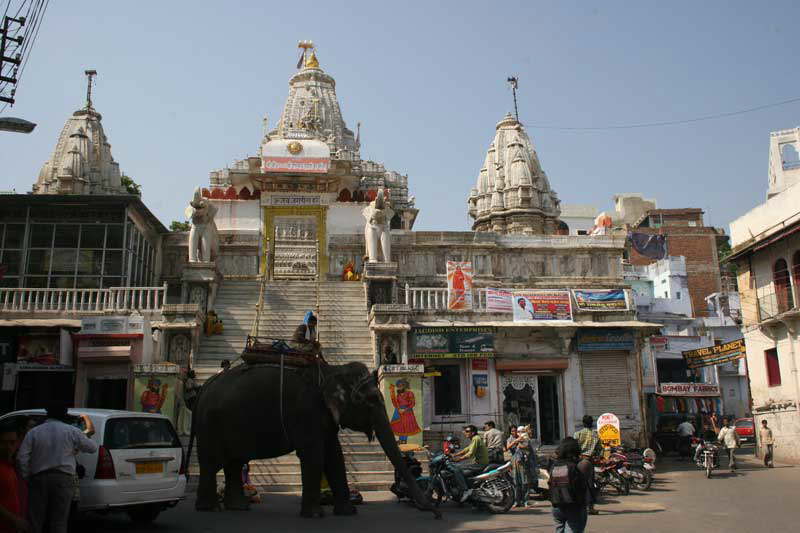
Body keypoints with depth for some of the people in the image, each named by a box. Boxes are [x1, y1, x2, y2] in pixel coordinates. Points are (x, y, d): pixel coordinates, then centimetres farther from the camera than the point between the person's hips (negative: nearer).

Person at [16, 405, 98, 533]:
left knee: (35, 522, 9)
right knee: (59, 522, 3)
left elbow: (22, 458, -2)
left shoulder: (33, 432, 5)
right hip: (64, 479, -1)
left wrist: (27, 478, 7)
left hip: (38, 479, 1)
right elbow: (92, 448, 9)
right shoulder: (72, 431, 1)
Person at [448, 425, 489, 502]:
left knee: (456, 468, -18)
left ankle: (466, 490, -24)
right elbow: (465, 450, 25)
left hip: (479, 464, -10)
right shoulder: (474, 440, 21)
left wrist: (459, 459, -19)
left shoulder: (476, 439, -11)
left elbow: (470, 454, -20)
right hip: (479, 464, 10)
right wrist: (453, 455, 18)